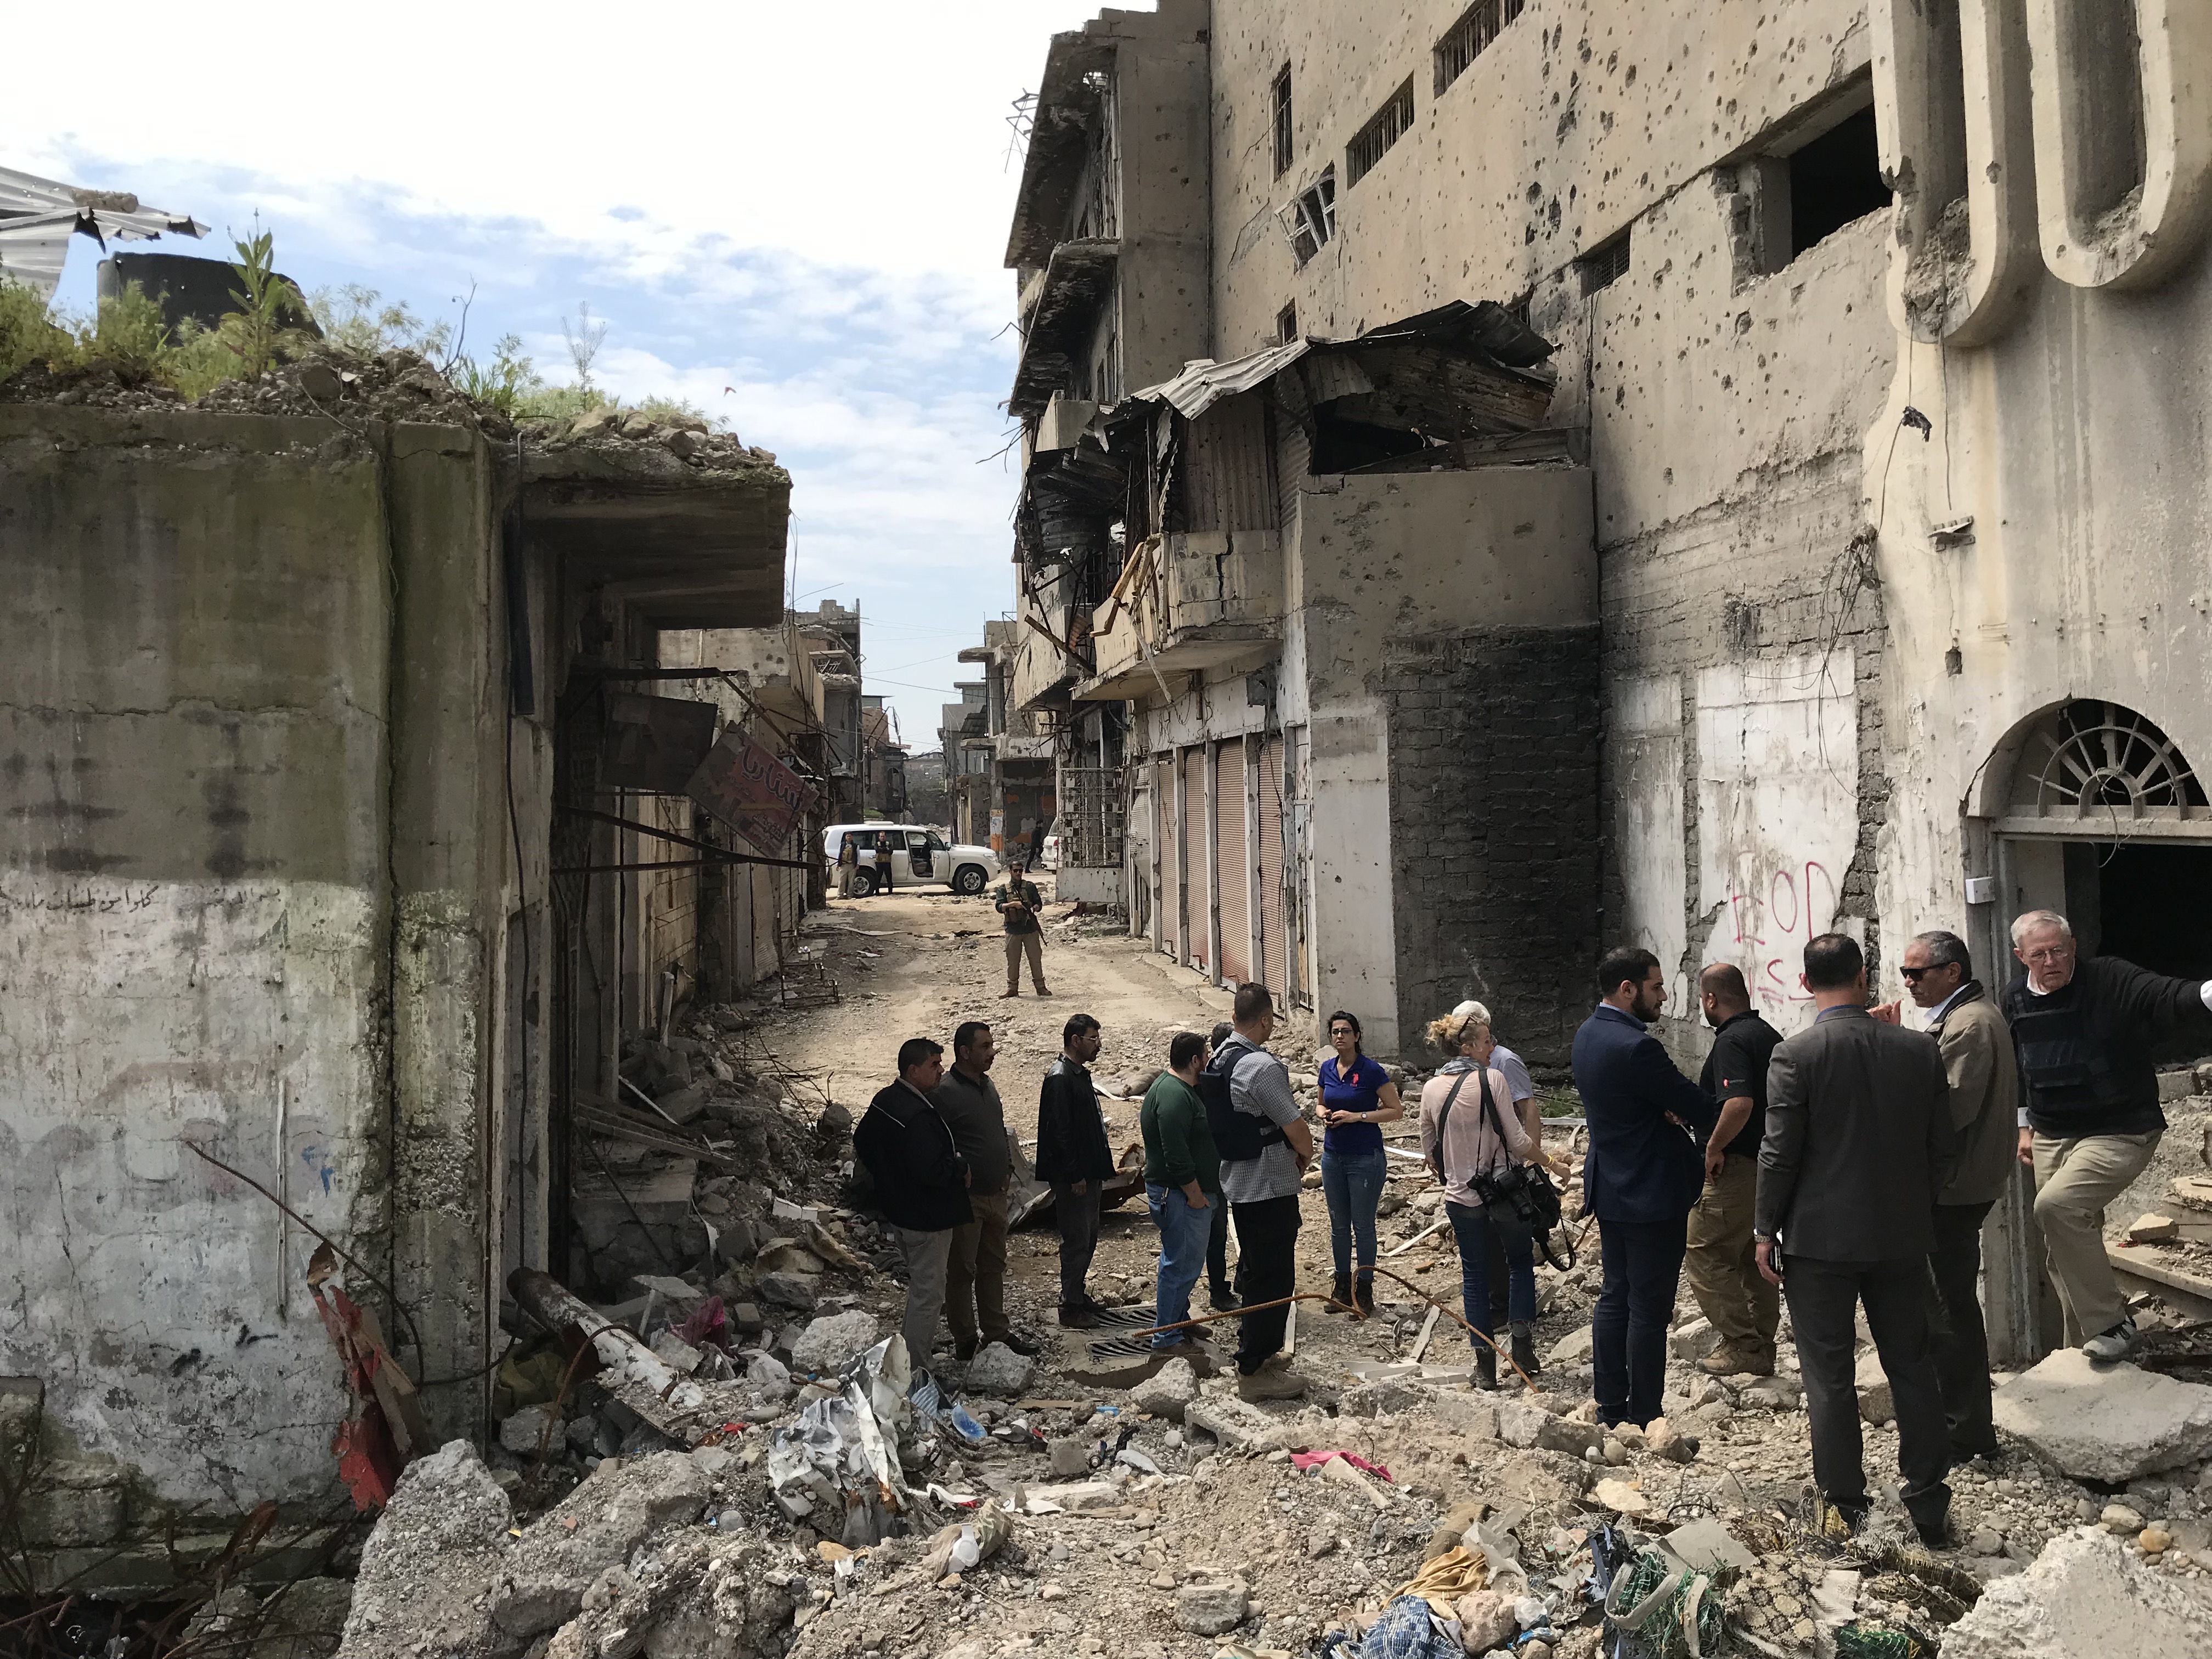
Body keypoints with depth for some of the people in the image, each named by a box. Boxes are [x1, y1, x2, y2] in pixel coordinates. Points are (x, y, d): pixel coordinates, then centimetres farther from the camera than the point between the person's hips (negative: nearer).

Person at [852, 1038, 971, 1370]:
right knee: (928, 1295, 1)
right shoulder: (918, 1115, -28)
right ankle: (916, 1370, 7)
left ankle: (906, 1361, 34)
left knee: (919, 1287, 24)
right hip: (927, 1218, -10)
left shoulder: (883, 1100, 3)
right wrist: (962, 1167, -15)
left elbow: (861, 1145, 16)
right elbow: (932, 1170, -32)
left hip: (898, 1211, 10)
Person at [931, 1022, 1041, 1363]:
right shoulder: (943, 1093, -19)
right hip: (964, 1198, -8)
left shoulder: (988, 1085, 9)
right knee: (962, 1270, 5)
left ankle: (995, 1329, 30)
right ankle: (965, 1338, 17)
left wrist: (1007, 1168, 14)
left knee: (993, 1265, 18)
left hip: (995, 1194, 8)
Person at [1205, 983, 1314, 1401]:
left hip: (1237, 1182, 9)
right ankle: (1254, 1372, 5)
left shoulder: (1218, 1060, 6)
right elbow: (1296, 1128, -18)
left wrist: (1292, 1152, 13)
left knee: (1252, 1269, 21)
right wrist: (1306, 1155, 5)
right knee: (1274, 1277, 0)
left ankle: (1254, 1352, 35)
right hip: (1270, 1187, -9)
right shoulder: (1261, 1066, -22)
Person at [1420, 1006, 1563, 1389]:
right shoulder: (1492, 1079, -14)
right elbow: (1518, 1141, -13)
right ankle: (1523, 1344, 17)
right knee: (1521, 1264, 19)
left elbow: (1429, 1152, 8)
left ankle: (1485, 1366, 15)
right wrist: (1548, 1161, 3)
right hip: (1504, 1192, -3)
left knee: (1474, 1276, 12)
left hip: (1461, 1197, 3)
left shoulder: (1431, 1088, 0)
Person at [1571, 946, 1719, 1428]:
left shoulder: (1587, 1034, 5)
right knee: (1650, 1310, 1)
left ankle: (1611, 1410, 24)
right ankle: (1644, 1420, 9)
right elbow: (1702, 1111, -17)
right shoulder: (1636, 1047, -24)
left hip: (1609, 1188, 9)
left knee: (1615, 1297, 16)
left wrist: (1667, 1110, -9)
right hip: (1652, 1194, -9)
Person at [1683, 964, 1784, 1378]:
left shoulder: (1731, 1041, -17)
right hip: (1769, 1164, 10)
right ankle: (1762, 1350, 22)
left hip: (1735, 1168, -10)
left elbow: (1740, 1103, -32)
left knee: (1704, 1254, -1)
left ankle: (1740, 1345, -1)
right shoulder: (1770, 1035, 12)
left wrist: (1714, 1146, -19)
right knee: (1754, 1258, 16)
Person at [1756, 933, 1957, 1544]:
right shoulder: (1920, 1048, -2)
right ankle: (1928, 1502, 25)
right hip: (1903, 1236, 4)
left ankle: (1845, 1508, 16)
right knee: (1912, 1368, 17)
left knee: (1830, 1378, 7)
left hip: (1820, 1240, -4)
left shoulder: (1795, 1055, -14)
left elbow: (1779, 1155, -13)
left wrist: (1765, 1231, -2)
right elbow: (1944, 1148, 3)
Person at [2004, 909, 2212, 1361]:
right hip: (2050, 1137, 7)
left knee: (2055, 1205, -27)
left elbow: (2170, 998, -34)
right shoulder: (2016, 1000, 4)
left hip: (2119, 1133, -6)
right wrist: (2024, 1126, 19)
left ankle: (2110, 1324, -10)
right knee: (2064, 1247, 10)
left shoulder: (2111, 981, -15)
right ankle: (2082, 1344, 26)